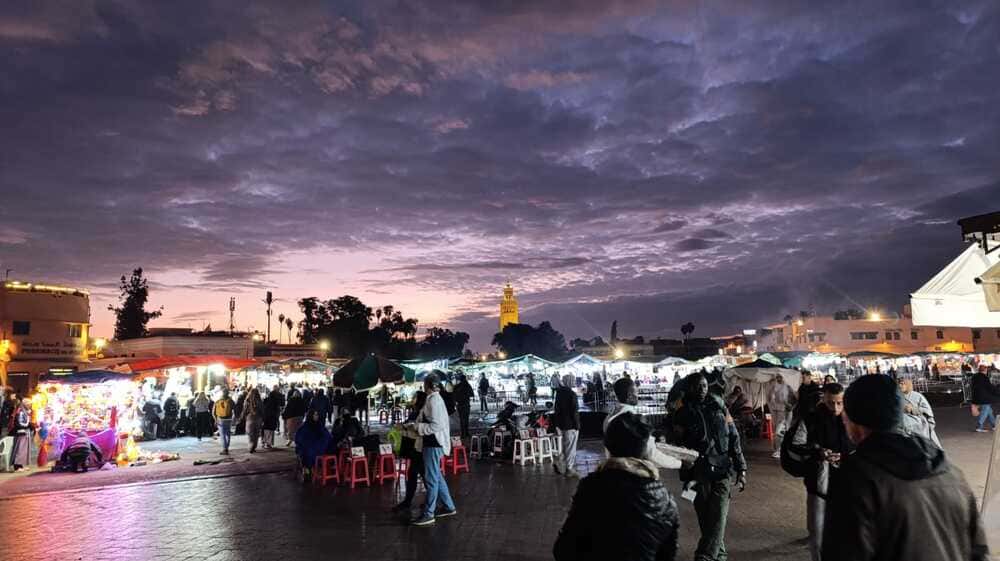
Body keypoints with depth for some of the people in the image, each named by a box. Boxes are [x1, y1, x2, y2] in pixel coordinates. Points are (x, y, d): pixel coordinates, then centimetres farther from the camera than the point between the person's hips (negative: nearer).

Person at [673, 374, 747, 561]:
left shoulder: (719, 408, 6)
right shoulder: (683, 414, 2)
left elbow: (733, 439, 8)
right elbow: (680, 447, 3)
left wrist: (741, 470, 3)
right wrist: (687, 477, -2)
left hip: (722, 470, 0)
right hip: (699, 473, 0)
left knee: (718, 517, -10)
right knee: (705, 517, 6)